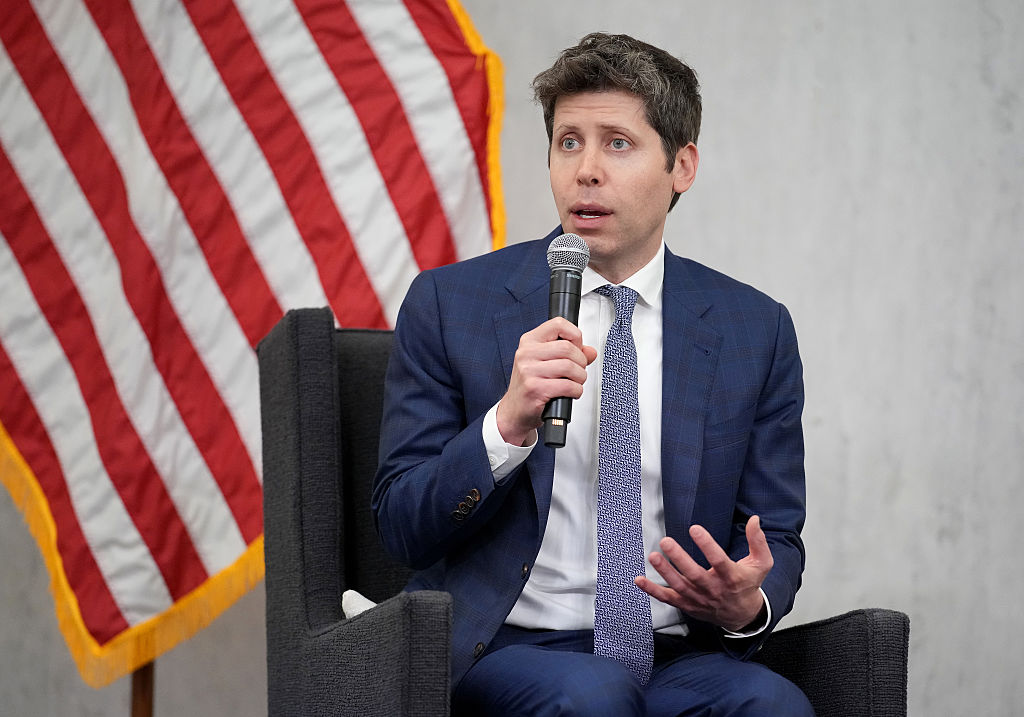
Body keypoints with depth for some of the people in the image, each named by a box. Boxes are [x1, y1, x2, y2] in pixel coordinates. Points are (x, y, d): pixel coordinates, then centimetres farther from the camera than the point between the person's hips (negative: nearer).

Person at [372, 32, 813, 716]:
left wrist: (748, 603, -13)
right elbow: (404, 528, -1)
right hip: (505, 653, -2)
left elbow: (776, 538, 12)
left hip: (679, 657, 3)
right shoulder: (449, 304, 4)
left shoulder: (756, 330, 9)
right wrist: (508, 422, -19)